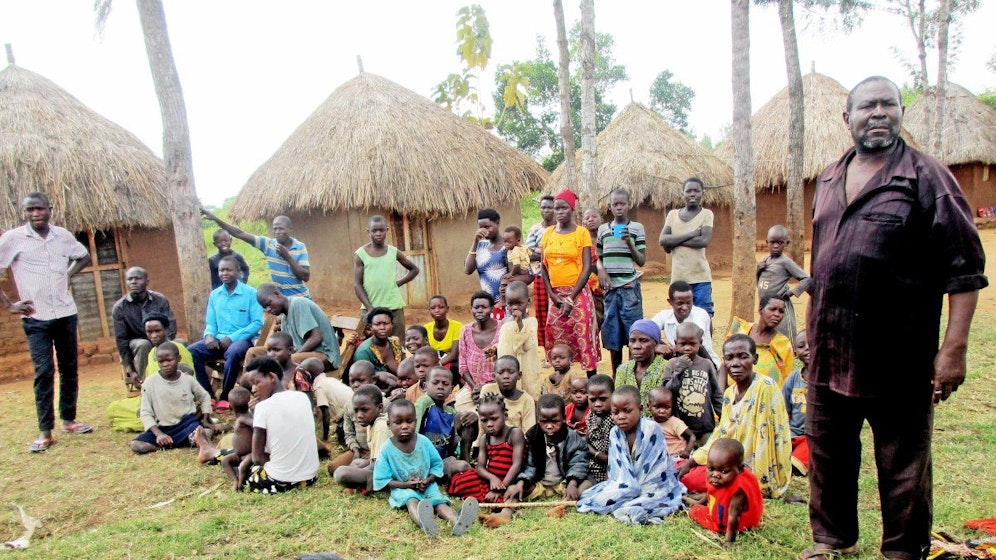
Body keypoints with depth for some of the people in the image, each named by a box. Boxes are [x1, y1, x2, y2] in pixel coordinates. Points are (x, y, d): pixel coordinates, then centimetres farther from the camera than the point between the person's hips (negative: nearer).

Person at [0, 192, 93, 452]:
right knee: (43, 371, -7)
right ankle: (45, 432, 0)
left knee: (69, 368, 10)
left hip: (65, 313, 4)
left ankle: (68, 420, 23)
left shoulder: (64, 236, 4)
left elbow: (84, 256, 22)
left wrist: (68, 274, 6)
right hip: (35, 317, -3)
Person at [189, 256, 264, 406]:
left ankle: (225, 396, -18)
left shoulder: (250, 293, -3)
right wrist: (209, 335, -10)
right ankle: (208, 394, -11)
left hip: (243, 339, -5)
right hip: (219, 339, 5)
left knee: (232, 353, -38)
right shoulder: (214, 295, 13)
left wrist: (232, 337, -18)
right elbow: (210, 322, 16)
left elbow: (258, 323, -10)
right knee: (191, 351, -20)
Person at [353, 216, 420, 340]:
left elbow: (414, 269, 17)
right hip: (369, 307, -2)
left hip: (394, 307, 2)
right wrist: (370, 307, -13)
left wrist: (399, 282, 3)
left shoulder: (394, 252, 4)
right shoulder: (360, 254, -2)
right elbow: (357, 284, -4)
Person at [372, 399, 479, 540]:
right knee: (411, 500, -35)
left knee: (438, 499, -27)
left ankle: (456, 521, -58)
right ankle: (424, 524, -70)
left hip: (426, 485, 3)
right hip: (402, 488, -3)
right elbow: (381, 480, -8)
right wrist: (405, 484, -20)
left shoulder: (424, 441, -5)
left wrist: (428, 481, -14)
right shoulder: (387, 449, -12)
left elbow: (437, 464, 5)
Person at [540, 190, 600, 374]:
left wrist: (571, 298, -12)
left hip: (578, 293, -4)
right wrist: (553, 295, -4)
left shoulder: (582, 233, -2)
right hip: (555, 295, 4)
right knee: (557, 339, 4)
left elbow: (587, 268, -7)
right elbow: (544, 267, 9)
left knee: (583, 336, -3)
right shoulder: (548, 233, 9)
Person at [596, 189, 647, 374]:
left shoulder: (637, 228, 2)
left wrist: (629, 243, -14)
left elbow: (642, 261, 1)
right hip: (609, 288, 3)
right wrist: (601, 269, -3)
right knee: (612, 338, 8)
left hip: (630, 287, -3)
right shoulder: (603, 229, 10)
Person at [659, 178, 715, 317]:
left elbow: (704, 241, -13)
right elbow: (663, 240, -4)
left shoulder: (706, 214, 1)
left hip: (700, 278, -3)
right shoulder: (672, 214, 10)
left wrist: (674, 241, -8)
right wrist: (691, 233, -11)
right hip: (678, 278, 3)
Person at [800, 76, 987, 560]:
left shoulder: (926, 176, -5)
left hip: (897, 357, -5)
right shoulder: (829, 180, 12)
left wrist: (954, 348, -15)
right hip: (830, 354, 6)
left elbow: (964, 270, -8)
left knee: (904, 465, 9)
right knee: (827, 456, 17)